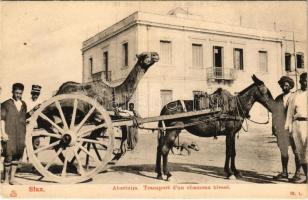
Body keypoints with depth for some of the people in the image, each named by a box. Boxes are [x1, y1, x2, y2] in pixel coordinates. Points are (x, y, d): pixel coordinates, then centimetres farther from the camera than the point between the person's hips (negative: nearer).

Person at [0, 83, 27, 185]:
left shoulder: (23, 105, 12)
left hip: (20, 134, 5)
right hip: (9, 134, -5)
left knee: (17, 155, 5)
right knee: (9, 155, -6)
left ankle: (12, 178, 14)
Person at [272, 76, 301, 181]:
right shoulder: (278, 98, 11)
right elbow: (274, 113, 13)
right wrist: (273, 126, 8)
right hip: (281, 129, 5)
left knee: (296, 151, 3)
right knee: (283, 151, 11)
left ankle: (298, 173, 14)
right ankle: (284, 172, 22)